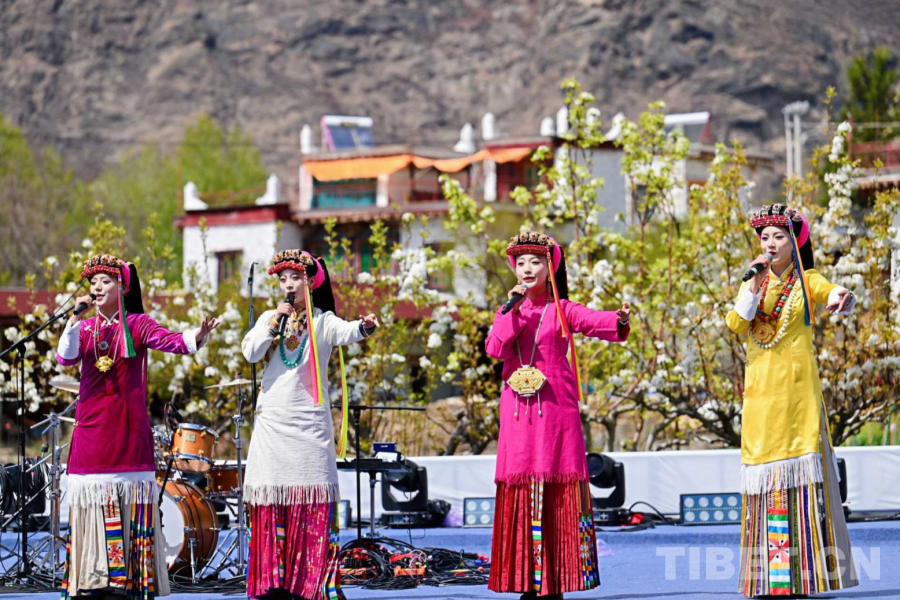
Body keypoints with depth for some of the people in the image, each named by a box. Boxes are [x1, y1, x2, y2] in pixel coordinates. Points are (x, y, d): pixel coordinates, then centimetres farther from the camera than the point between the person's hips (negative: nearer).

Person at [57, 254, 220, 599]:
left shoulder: (137, 325, 1)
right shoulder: (84, 328, 11)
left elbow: (170, 340, -15)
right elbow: (65, 358, -5)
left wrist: (196, 337, -36)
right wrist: (75, 320, -14)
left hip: (128, 425, -3)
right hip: (91, 425, 3)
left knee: (132, 503, -4)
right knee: (92, 501, 1)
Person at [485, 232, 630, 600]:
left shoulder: (561, 310, 4)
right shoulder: (509, 311, 14)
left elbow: (593, 321, -16)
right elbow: (495, 349, -2)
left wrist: (618, 321, -37)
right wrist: (512, 311, -9)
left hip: (556, 409, -3)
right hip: (518, 413, 3)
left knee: (557, 496, -6)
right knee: (521, 494, 0)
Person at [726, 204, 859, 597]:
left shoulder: (807, 281, 4)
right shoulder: (754, 283, 15)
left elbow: (831, 293, -18)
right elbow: (735, 324, 0)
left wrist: (841, 299, -41)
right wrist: (755, 285, -10)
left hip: (797, 387, -3)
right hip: (760, 387, 3)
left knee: (801, 475, -8)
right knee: (765, 474, 0)